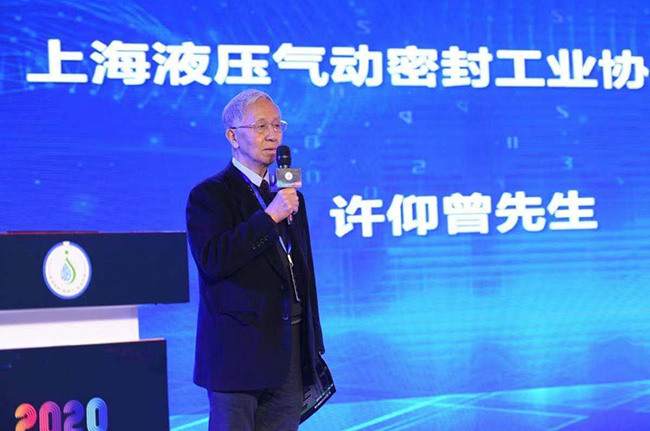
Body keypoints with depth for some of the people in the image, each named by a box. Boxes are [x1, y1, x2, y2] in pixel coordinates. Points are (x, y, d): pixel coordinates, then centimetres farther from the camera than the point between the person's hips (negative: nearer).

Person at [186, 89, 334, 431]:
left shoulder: (291, 197, 17)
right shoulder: (208, 195, -4)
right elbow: (212, 261, -20)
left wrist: (313, 350, 18)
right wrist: (269, 217, -21)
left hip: (290, 358, 6)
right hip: (238, 354, -6)